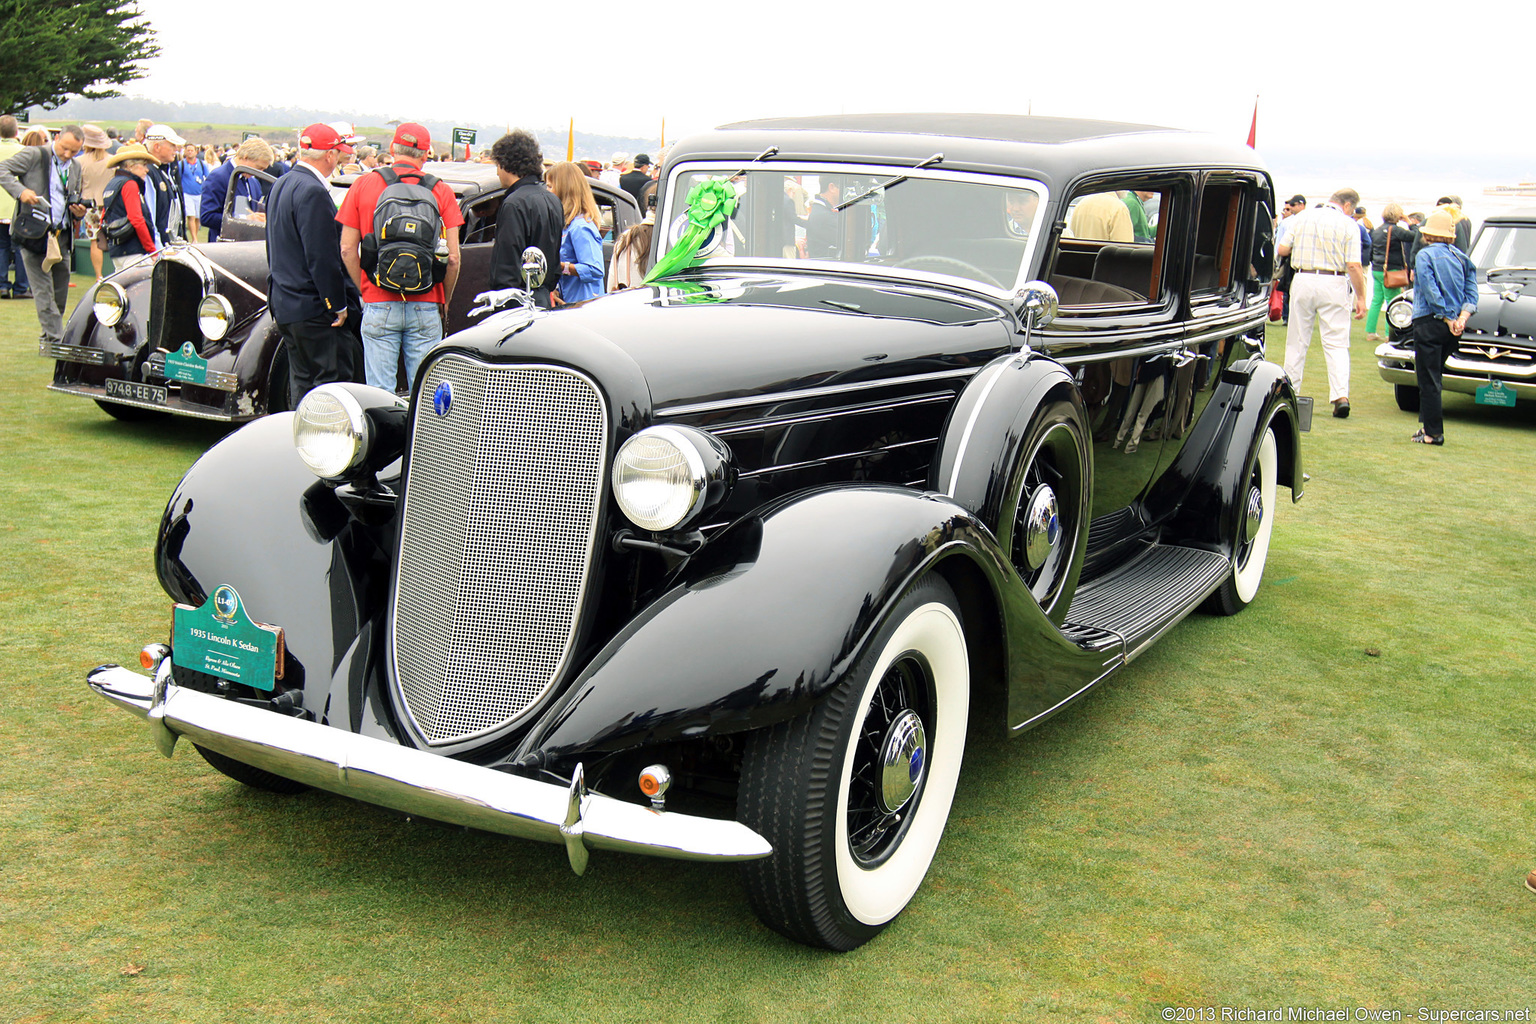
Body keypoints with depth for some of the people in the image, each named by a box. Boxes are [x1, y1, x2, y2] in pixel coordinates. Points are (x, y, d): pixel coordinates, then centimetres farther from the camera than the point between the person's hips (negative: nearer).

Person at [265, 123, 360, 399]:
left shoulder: (282, 184, 14)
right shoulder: (313, 192, -18)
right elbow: (322, 258, -21)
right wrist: (338, 305, -15)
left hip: (284, 303, 10)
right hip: (314, 308, -10)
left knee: (301, 383, 13)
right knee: (333, 381, -7)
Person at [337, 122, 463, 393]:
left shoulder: (362, 185, 3)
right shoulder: (441, 190, 2)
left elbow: (347, 250, 1)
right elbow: (453, 256, -2)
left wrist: (364, 291, 13)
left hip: (379, 307, 0)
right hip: (426, 307, 0)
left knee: (380, 391, 4)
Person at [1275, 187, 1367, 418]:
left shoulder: (1303, 217, 6)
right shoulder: (1348, 225, -3)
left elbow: (1281, 249, 5)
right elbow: (1353, 266, -9)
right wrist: (1361, 297, -3)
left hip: (1303, 280, 2)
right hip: (1333, 284, -2)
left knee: (1296, 341, 11)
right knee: (1336, 343, 0)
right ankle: (1341, 395, -11)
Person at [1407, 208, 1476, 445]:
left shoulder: (1425, 255, -7)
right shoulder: (1461, 257, 10)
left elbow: (1431, 292, -15)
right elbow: (1472, 292, 3)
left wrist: (1449, 320, -12)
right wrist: (1462, 317, -6)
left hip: (1430, 322, -6)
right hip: (1452, 328, 6)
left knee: (1429, 380, -2)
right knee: (1434, 377, 17)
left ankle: (1433, 432, -1)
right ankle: (1429, 426, 19)